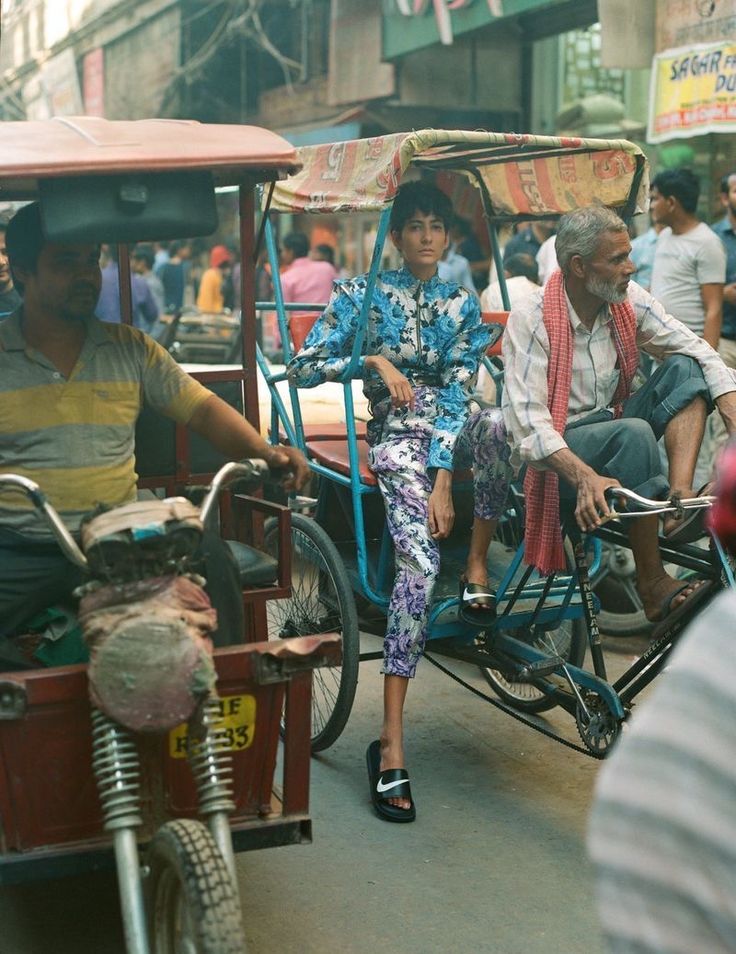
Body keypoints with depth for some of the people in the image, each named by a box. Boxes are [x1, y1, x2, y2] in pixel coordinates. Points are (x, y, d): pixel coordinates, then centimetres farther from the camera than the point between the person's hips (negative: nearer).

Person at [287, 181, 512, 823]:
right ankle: (391, 741, -25)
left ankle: (478, 567, -13)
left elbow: (457, 390, -2)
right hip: (398, 437, -4)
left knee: (498, 425, -34)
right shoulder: (361, 297, 3)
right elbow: (301, 369, -3)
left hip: (452, 431, 4)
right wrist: (374, 360, -16)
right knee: (420, 562, -26)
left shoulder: (461, 304, 10)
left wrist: (443, 478, -14)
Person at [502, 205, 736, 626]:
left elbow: (698, 350, -1)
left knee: (685, 368, -10)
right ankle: (652, 583, -25)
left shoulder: (629, 299, -1)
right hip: (560, 452, -6)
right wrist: (585, 477, -40)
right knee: (634, 433, -34)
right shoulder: (530, 320, -17)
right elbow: (527, 419, -25)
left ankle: (680, 497, -28)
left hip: (614, 429, 6)